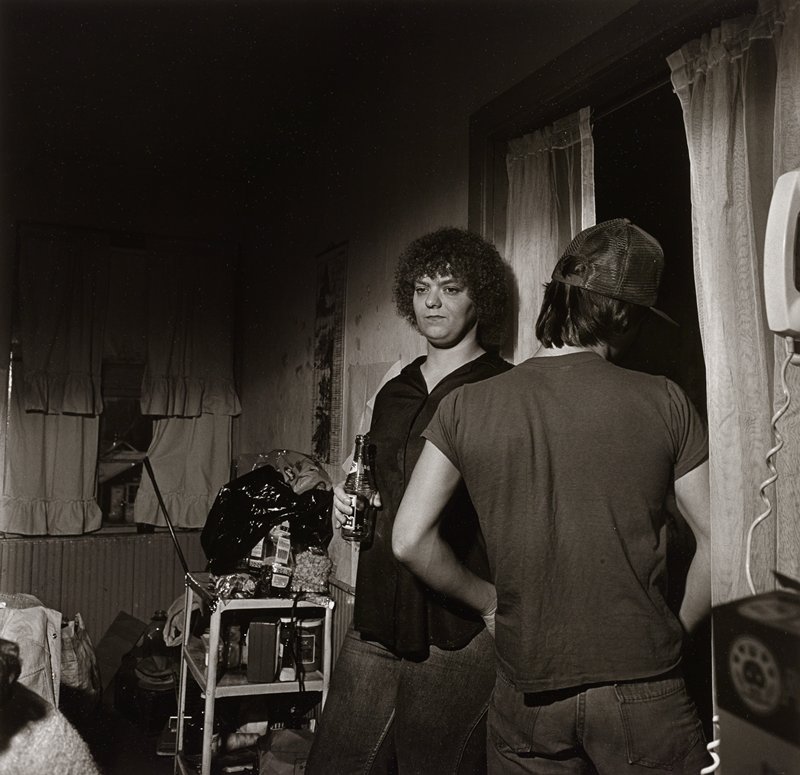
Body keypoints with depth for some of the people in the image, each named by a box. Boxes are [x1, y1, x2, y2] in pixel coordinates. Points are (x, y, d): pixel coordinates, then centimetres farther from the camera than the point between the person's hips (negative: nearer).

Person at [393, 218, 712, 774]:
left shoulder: (467, 405, -4)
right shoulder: (663, 403, -8)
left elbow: (410, 539, -5)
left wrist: (487, 599, 9)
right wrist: (678, 628, 9)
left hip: (527, 693, 2)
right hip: (642, 687, -1)